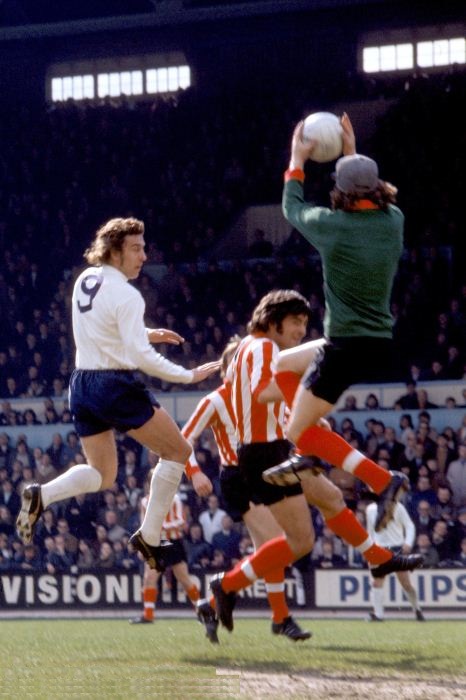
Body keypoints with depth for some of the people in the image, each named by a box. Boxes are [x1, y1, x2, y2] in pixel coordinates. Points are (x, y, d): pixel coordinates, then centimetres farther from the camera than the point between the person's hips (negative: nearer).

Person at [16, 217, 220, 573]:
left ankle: (41, 496, -9)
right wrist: (188, 376, -16)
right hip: (116, 385, -8)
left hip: (82, 384, 8)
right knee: (178, 450, 7)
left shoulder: (85, 280, 10)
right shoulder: (126, 296, -16)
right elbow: (139, 356, -21)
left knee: (102, 475, 18)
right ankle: (149, 536, 2)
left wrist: (146, 334, 19)